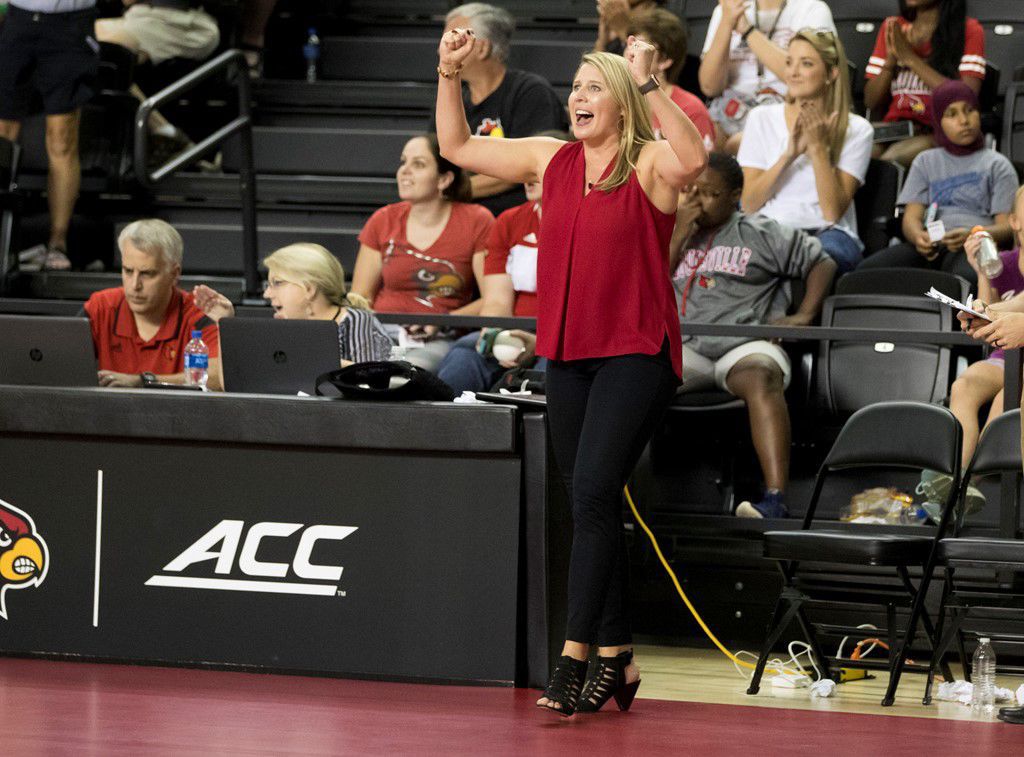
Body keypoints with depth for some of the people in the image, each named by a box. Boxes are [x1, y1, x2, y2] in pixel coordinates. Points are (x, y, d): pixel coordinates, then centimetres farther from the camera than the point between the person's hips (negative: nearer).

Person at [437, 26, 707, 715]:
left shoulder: (648, 164, -6)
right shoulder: (551, 160, 12)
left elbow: (692, 161, -30)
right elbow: (457, 147, 19)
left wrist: (648, 84, -33)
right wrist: (449, 75, 7)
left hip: (635, 354, -7)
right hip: (567, 354, 7)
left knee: (592, 493, -16)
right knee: (594, 507, 10)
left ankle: (575, 658, -18)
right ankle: (616, 657, 17)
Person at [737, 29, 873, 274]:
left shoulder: (856, 130, 4)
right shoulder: (762, 119, 10)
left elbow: (833, 212, -5)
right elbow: (749, 204, 2)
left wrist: (819, 148, -12)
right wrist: (788, 155, -10)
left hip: (827, 233, 0)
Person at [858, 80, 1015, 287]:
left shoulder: (997, 165, 18)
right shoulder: (926, 162, 27)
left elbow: (1007, 227, 6)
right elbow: (911, 216, 15)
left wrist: (970, 236, -17)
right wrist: (918, 237, -12)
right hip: (929, 245, 3)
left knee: (967, 277, -42)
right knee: (868, 269, -29)